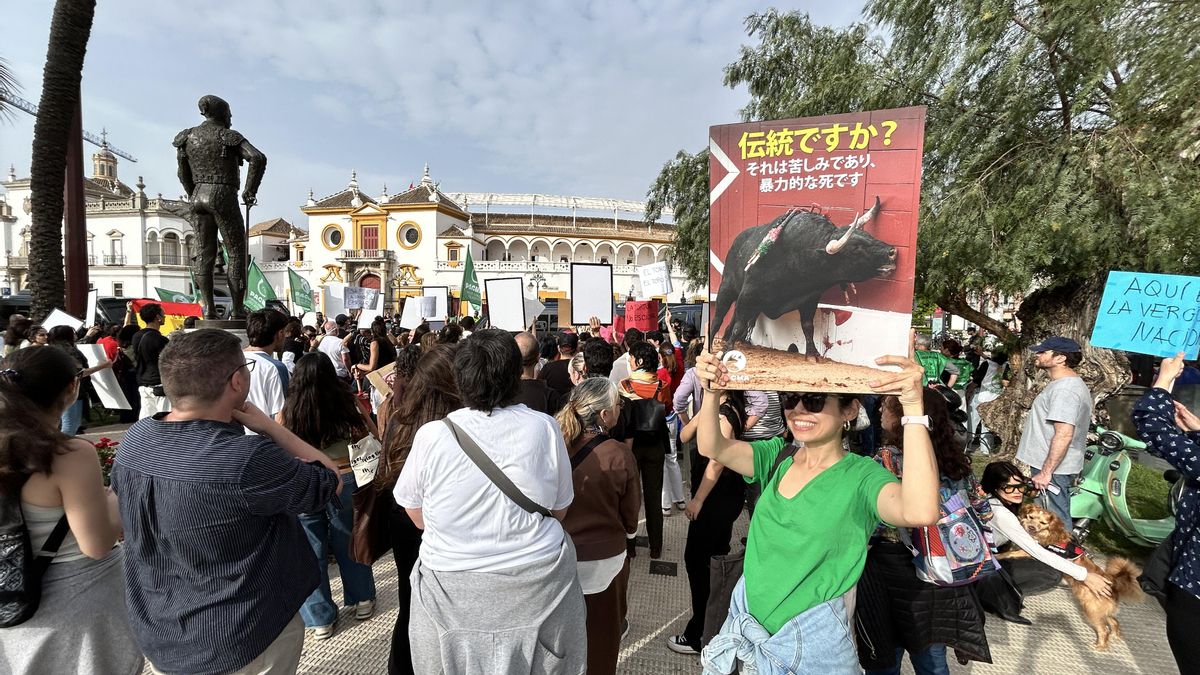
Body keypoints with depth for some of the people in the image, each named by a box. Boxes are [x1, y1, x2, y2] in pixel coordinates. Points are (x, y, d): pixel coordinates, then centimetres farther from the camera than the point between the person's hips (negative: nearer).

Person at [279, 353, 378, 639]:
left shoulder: (287, 411, -9)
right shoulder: (348, 404, -10)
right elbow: (371, 435, 1)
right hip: (344, 481, 1)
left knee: (311, 553, 15)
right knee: (349, 545, 20)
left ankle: (320, 619, 29)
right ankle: (362, 600, 36)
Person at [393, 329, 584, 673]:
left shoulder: (431, 435, -15)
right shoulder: (544, 427, -12)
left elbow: (417, 514, -1)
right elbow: (559, 510, -1)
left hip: (453, 593, -1)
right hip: (539, 584, 1)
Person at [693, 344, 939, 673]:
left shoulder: (861, 476, -15)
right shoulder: (778, 456, -3)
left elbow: (920, 512, -36)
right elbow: (711, 447, -15)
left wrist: (914, 408, -41)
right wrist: (711, 392, -32)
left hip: (812, 638, -3)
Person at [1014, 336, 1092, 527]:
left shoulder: (1064, 389, -21)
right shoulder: (1072, 383, 14)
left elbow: (1064, 435, -27)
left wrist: (1045, 472, -25)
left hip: (1053, 470, -10)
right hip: (1057, 467, 10)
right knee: (1058, 519, 20)